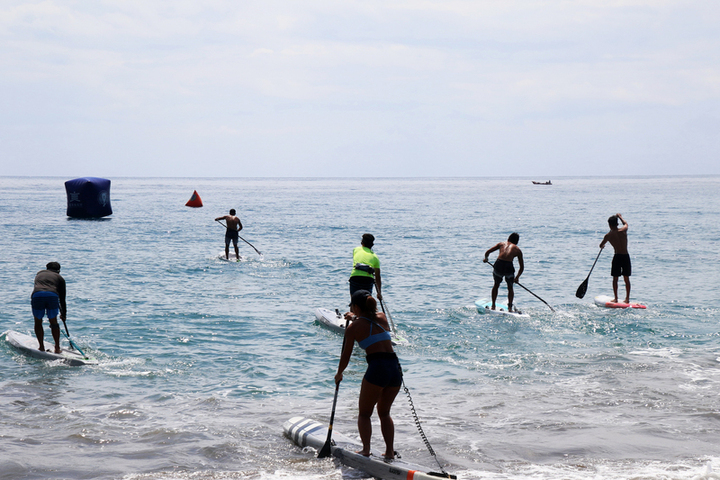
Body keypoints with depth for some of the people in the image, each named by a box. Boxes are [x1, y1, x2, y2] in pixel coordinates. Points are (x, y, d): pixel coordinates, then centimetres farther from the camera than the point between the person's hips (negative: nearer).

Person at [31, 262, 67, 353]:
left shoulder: (39, 273, 35)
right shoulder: (59, 278, 28)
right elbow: (62, 299, 27)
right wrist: (63, 314, 38)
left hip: (36, 295, 0)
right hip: (52, 296, 0)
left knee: (38, 322, 20)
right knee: (53, 322, 17)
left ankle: (41, 347, 18)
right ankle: (57, 348, 18)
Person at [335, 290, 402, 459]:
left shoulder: (353, 327, 2)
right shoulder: (382, 317, 14)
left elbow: (346, 356, 8)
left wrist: (339, 374, 24)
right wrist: (356, 318, 53)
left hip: (377, 368, -5)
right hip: (395, 368, 5)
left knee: (364, 413, 13)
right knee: (384, 412, 21)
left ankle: (366, 449, 0)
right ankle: (390, 451, 13)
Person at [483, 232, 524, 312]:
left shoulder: (502, 244, 23)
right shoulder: (518, 250, 21)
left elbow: (487, 252, 21)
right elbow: (522, 267, 22)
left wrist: (486, 258, 43)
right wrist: (517, 277, 36)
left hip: (498, 265, 1)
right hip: (508, 267, -1)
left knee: (496, 285, 27)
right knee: (510, 287, 23)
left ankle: (493, 306, 30)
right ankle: (510, 307, 13)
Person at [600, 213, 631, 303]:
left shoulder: (608, 235, -5)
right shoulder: (623, 230, -1)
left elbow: (601, 245, 12)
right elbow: (626, 224, 24)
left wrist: (602, 246, 36)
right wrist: (620, 217, 40)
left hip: (617, 257, -2)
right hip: (626, 256, 2)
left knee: (615, 278, 9)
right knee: (626, 278, 10)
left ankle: (616, 298, 8)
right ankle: (627, 298, 13)